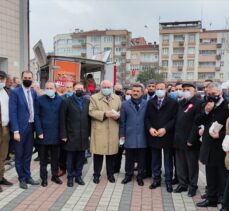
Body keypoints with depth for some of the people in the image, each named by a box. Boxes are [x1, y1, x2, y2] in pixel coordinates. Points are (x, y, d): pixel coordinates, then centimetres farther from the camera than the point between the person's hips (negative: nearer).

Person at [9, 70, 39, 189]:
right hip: (21, 127, -5)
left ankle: (27, 176, 28)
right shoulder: (15, 92, -8)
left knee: (28, 154, 15)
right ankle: (22, 179, 21)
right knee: (19, 155, 8)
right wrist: (15, 131, -17)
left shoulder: (34, 93, 8)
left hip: (31, 127, 5)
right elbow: (12, 112, -12)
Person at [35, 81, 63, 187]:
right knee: (43, 158, 8)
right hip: (43, 133, -1)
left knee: (55, 157, 12)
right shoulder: (40, 99, -1)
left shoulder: (60, 100, 3)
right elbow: (36, 116, -3)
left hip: (56, 134, 2)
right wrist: (39, 132, -10)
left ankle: (55, 176, 25)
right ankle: (44, 178, 20)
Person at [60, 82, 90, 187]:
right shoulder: (67, 102, -2)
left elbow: (89, 118, 7)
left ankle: (78, 176, 26)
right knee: (70, 158, 8)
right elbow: (62, 120, -4)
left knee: (81, 158, 11)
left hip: (83, 136, 3)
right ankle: (70, 177, 22)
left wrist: (90, 133, 3)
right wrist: (63, 135, -8)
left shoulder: (87, 102, 8)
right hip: (71, 135, -3)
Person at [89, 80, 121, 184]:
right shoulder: (94, 97, 2)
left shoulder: (117, 98, 14)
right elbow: (91, 112, -8)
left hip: (113, 131, 3)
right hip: (99, 130, -2)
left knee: (111, 153, 9)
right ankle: (96, 174, 19)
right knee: (98, 153, 4)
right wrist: (105, 114, -17)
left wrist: (117, 115, -9)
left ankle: (110, 174, 24)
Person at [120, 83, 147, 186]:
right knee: (129, 159, 10)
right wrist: (122, 135, 1)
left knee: (141, 159, 10)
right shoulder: (125, 104, 4)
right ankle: (128, 175, 26)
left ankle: (140, 177, 24)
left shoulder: (147, 104, 0)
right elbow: (122, 121, 4)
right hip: (129, 136, 1)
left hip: (142, 137, 0)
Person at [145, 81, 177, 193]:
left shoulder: (173, 102, -2)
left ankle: (168, 181, 18)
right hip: (154, 136, 3)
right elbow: (147, 118, 7)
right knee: (155, 160, 12)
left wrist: (165, 129, -18)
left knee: (168, 161, 8)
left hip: (167, 136, -3)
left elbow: (174, 119, -8)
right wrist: (150, 128, -10)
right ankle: (156, 180, 24)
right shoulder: (150, 102, 10)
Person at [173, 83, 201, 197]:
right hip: (179, 139, 7)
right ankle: (182, 184, 27)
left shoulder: (198, 103, -9)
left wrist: (191, 140, -19)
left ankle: (192, 186, 21)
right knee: (180, 164, 14)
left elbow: (197, 123, -16)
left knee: (192, 165, 7)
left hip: (190, 141, -6)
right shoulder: (181, 103, 14)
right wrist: (176, 136, 7)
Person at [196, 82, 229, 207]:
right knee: (210, 175, 17)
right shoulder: (207, 105, 8)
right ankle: (211, 198, 31)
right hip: (209, 146, 7)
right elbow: (198, 122, 2)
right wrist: (205, 111, -12)